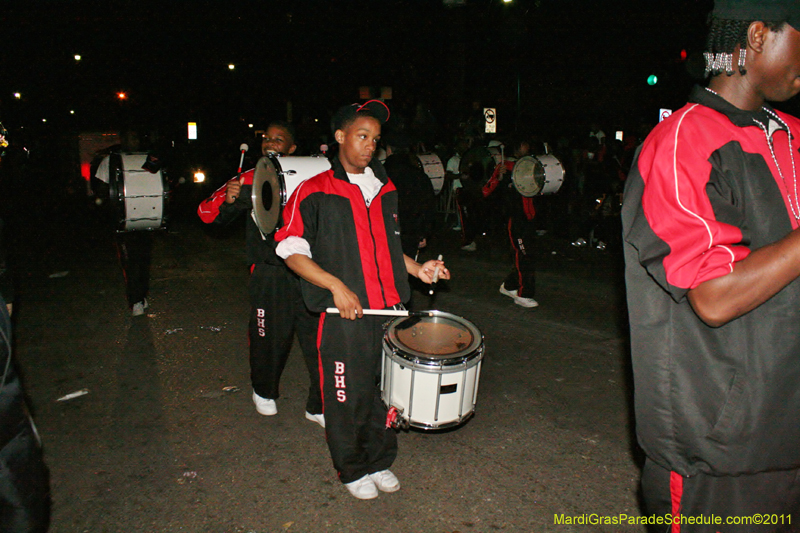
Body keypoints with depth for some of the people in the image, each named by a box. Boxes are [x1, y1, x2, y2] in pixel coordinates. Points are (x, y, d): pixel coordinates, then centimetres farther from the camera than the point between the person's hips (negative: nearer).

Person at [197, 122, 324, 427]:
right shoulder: (250, 180, 3)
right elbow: (207, 213, 1)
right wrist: (227, 199, -22)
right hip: (269, 274, 0)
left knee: (317, 337, 2)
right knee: (270, 337, 10)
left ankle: (319, 407, 20)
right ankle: (264, 391, 40)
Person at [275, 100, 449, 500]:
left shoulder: (386, 189, 13)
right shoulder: (314, 192, -6)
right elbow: (291, 251, -9)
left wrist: (417, 269, 7)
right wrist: (337, 287, -19)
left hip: (390, 310, 5)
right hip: (344, 317, -5)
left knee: (386, 389, 15)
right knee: (349, 396, 6)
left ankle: (380, 462, 36)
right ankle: (352, 470, 30)